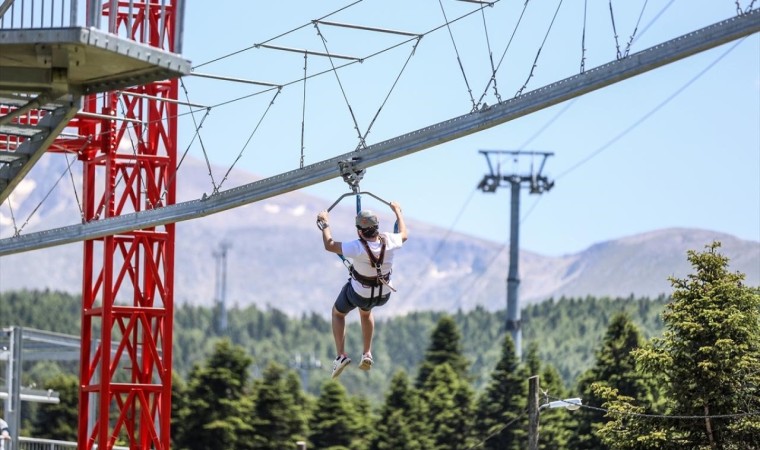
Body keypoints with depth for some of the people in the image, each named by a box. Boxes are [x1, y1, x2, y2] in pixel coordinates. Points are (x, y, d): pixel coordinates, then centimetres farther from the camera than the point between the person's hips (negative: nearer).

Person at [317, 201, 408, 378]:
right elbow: (403, 235, 1)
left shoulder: (357, 248, -36)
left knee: (338, 313, 27)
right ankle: (367, 354, 35)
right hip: (383, 294, 4)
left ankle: (341, 355, 18)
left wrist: (325, 223, -6)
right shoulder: (388, 241, -25)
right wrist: (397, 212, 16)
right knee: (366, 312, 38)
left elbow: (329, 245, -21)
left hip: (358, 293, -4)